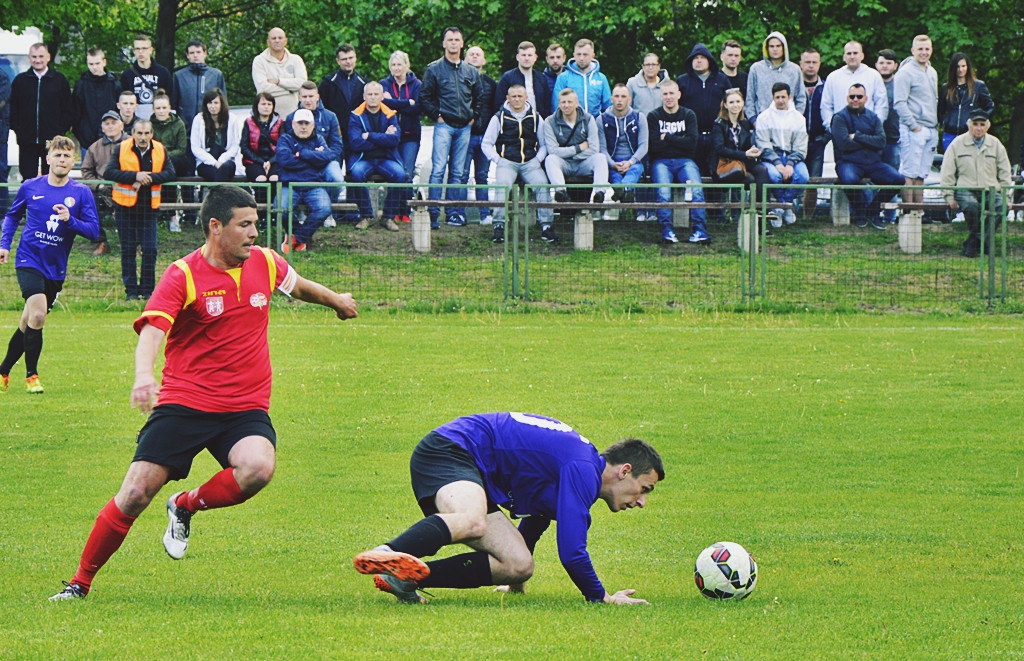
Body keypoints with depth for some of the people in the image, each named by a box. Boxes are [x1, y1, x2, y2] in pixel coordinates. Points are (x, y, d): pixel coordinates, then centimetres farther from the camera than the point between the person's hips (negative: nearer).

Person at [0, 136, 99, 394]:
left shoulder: (82, 193, -2)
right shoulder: (30, 187, 0)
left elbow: (94, 231, -6)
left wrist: (70, 220, -22)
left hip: (56, 268, 2)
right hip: (29, 260, -2)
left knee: (29, 323, 11)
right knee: (37, 315, -21)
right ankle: (31, 375, -8)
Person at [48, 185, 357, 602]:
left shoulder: (265, 263, 6)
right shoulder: (182, 276, -10)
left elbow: (298, 286, 30)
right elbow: (152, 330, -23)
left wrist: (336, 300, 47)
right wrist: (144, 375, -42)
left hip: (246, 407, 3)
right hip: (184, 402, -3)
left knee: (258, 468, -29)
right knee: (135, 493, -12)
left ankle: (186, 506, 0)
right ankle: (80, 582, 6)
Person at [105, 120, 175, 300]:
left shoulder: (160, 150, 1)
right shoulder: (122, 149, -5)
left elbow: (170, 173, -6)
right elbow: (109, 172, -12)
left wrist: (149, 178, -20)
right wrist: (135, 176, -21)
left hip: (149, 208, 1)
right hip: (125, 208, -1)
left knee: (150, 250, -3)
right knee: (128, 250, 4)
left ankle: (147, 290, 6)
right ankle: (131, 290, 10)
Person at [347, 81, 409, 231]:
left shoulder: (390, 115, 6)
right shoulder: (356, 116, 1)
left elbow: (394, 139, -10)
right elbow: (355, 143, -13)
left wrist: (370, 136, -14)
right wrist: (383, 138, -11)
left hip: (386, 159, 1)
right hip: (363, 159, -1)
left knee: (399, 174, -30)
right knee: (357, 173, -35)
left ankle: (389, 217, -17)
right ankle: (366, 216, -21)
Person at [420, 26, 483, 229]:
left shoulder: (471, 72, 14)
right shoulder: (434, 69, 2)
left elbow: (479, 98, 22)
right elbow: (424, 97, 2)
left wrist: (474, 117, 10)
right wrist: (436, 116, -6)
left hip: (464, 128, 4)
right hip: (444, 126, -4)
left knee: (458, 173, 6)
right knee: (438, 169, -12)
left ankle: (453, 213, 9)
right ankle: (433, 214, -14)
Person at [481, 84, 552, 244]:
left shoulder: (535, 118, 14)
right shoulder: (499, 118, 9)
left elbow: (544, 144, 20)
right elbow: (486, 144, 12)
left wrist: (537, 160, 3)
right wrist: (498, 160, -2)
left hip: (530, 163, 1)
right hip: (506, 162, -1)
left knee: (542, 184, -27)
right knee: (503, 185, -32)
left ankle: (546, 224, -24)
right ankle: (499, 226, -34)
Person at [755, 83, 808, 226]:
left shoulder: (798, 117, 12)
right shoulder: (764, 117, 6)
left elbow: (800, 148, 5)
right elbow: (763, 146, -3)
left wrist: (790, 164, -13)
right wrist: (777, 163, -18)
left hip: (793, 157, 2)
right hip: (771, 158, -2)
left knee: (802, 176, -31)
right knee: (774, 176, -36)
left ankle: (782, 205, -9)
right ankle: (786, 206, -9)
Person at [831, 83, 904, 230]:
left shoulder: (873, 117, 15)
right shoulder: (840, 117, 2)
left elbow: (881, 141, -1)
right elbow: (844, 144, -12)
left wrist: (857, 137, -8)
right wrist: (869, 141, -4)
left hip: (873, 162, 4)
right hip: (848, 162, -4)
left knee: (897, 179, -18)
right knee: (850, 179, -39)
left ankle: (872, 211, 4)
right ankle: (860, 212, -8)